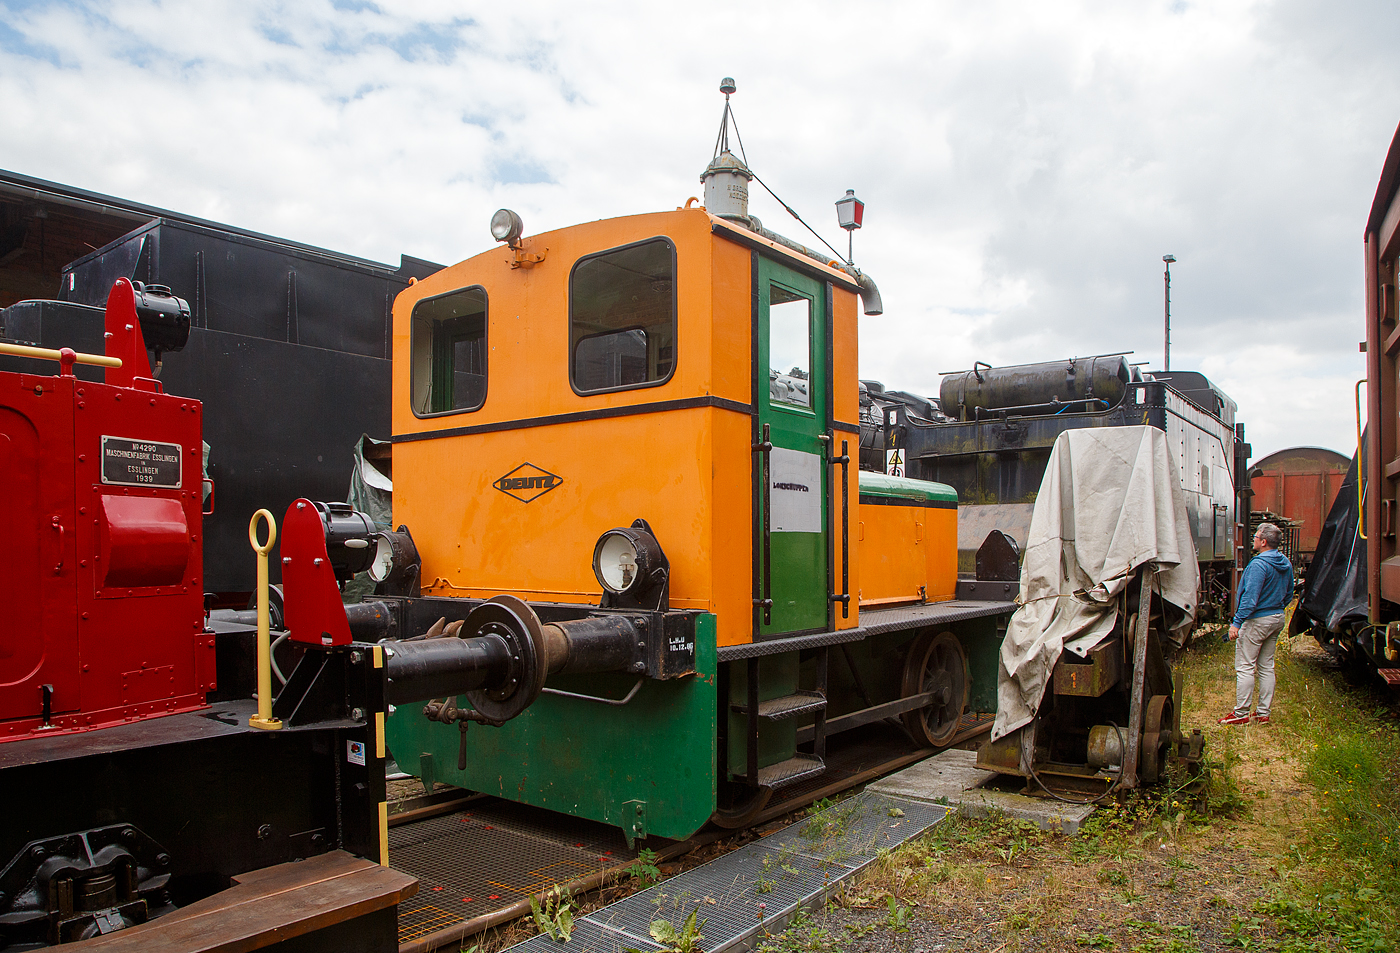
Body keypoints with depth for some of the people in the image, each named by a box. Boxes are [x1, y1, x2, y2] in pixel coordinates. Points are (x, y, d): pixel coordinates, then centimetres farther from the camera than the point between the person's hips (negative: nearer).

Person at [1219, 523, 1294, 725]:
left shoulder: (1259, 564, -20)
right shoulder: (1286, 564, 9)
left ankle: (1241, 713, -1)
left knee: (1245, 667, -3)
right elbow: (1288, 593, 19)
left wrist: (1236, 623, -22)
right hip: (1277, 619, 9)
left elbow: (1250, 597, -24)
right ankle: (1263, 713, 17)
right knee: (1266, 666, 13)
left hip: (1257, 620, -9)